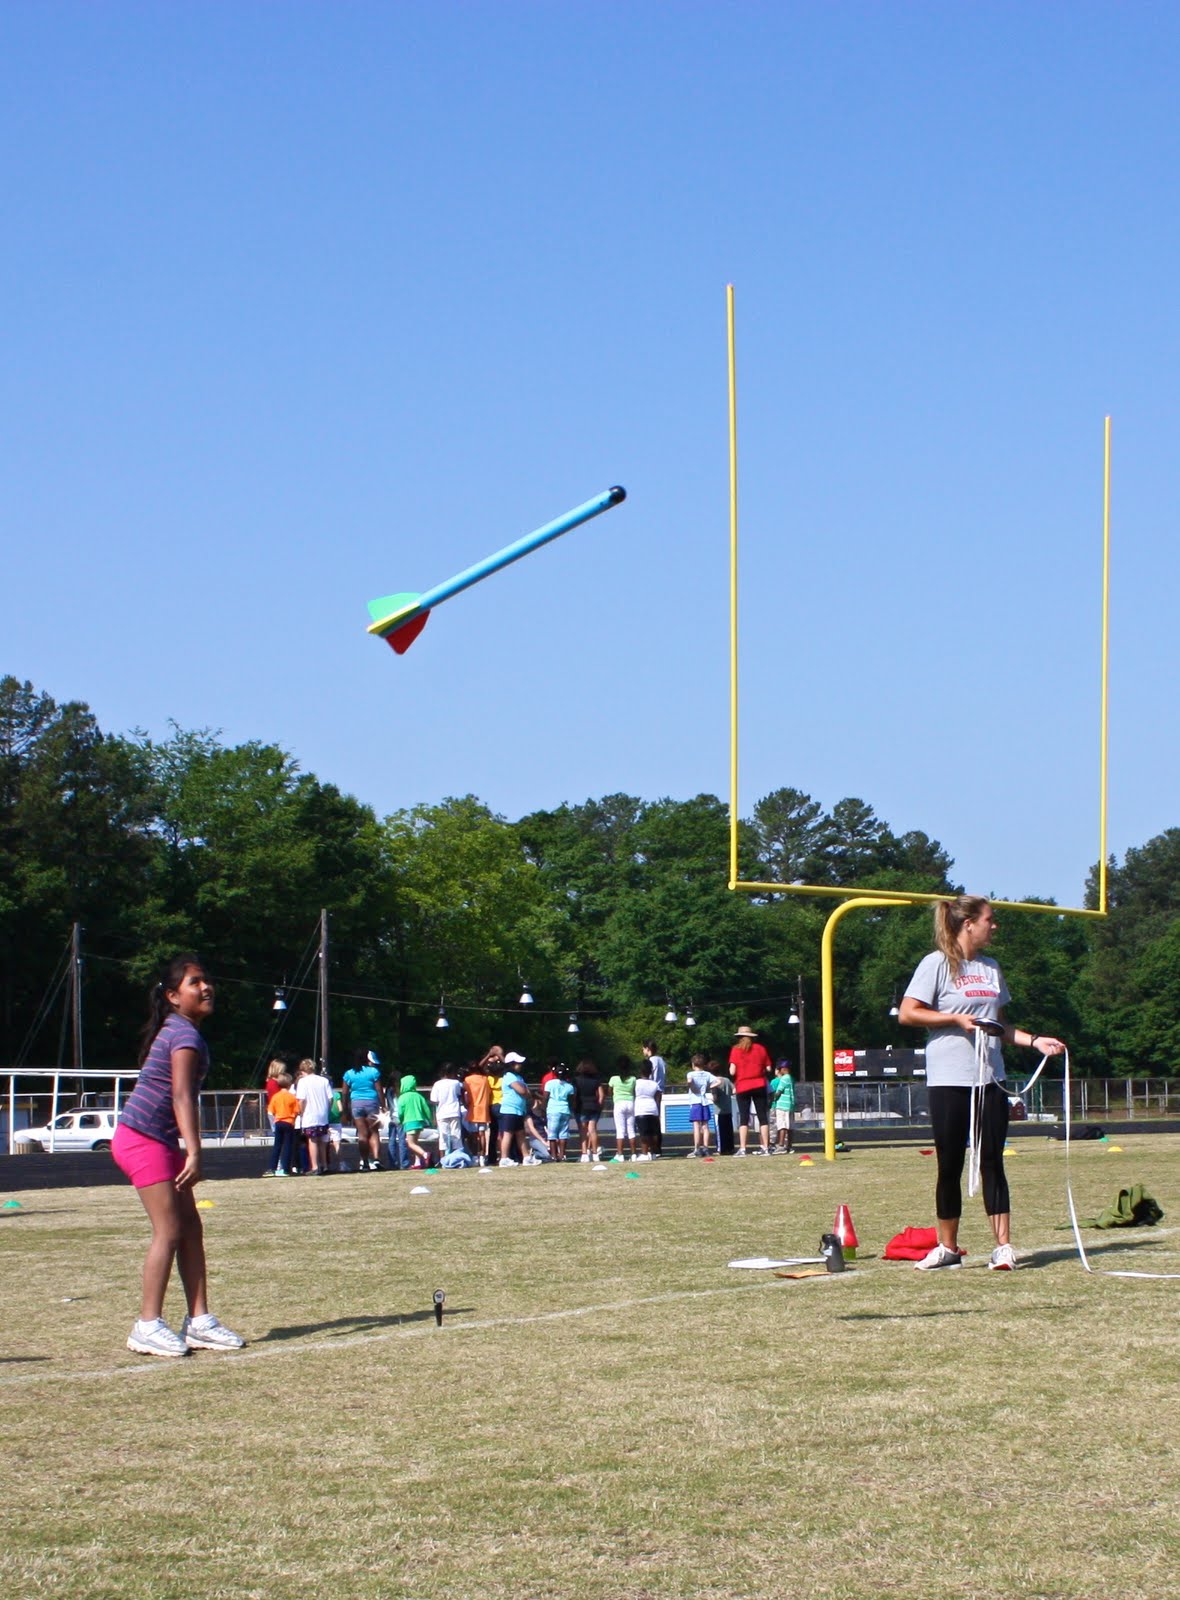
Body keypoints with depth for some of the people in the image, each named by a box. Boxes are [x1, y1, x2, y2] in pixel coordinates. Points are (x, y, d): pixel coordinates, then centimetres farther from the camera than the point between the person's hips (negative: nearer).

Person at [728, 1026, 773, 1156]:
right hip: (759, 1085, 2)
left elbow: (732, 1071, -10)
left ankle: (742, 1148, -8)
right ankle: (765, 1147, 5)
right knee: (763, 1117, 7)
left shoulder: (736, 1050, -3)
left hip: (743, 1086, -2)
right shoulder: (761, 1048, 5)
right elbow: (768, 1069, 4)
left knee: (743, 1118, 0)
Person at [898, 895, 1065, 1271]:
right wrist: (957, 1019, -14)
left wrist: (1034, 1040, 8)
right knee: (950, 1165, 2)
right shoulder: (938, 963, -4)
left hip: (990, 1078, 5)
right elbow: (907, 1014, -9)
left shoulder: (991, 968, 15)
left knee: (992, 1161, 1)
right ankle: (948, 1247, 13)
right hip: (949, 1080, -5)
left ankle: (1003, 1246, 0)